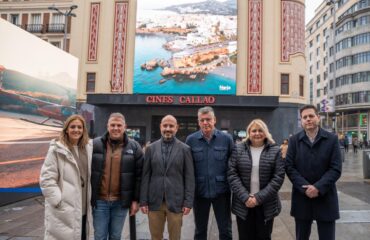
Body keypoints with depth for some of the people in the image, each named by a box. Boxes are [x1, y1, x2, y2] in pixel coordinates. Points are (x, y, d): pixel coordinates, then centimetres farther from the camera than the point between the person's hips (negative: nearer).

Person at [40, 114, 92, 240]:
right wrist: (58, 201, -16)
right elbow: (46, 179, -12)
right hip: (63, 210, -5)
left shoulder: (88, 148, 7)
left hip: (83, 208, 6)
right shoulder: (56, 150, -9)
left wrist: (90, 199, 9)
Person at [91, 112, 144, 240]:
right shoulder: (95, 145, -3)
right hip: (100, 200, 0)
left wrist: (136, 199, -1)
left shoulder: (134, 147, -2)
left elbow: (139, 175, 0)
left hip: (121, 201, 0)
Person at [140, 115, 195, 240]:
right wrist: (143, 200, 0)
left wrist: (188, 202, -6)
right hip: (154, 201, 2)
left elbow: (189, 177, -1)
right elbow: (145, 176, 4)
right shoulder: (151, 148, 5)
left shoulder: (185, 149, 0)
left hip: (176, 202, -1)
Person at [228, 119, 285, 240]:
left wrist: (259, 197, -13)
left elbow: (279, 176, -7)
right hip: (243, 204, 0)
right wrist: (245, 197, -14)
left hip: (266, 205, 0)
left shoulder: (275, 150, -1)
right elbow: (232, 174, -4)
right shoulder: (238, 149, 0)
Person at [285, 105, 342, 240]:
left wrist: (318, 188, -17)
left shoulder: (332, 139, 0)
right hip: (302, 198, 1)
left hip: (326, 198, -1)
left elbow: (336, 169, -6)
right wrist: (305, 188, -15)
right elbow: (289, 167, -3)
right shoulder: (294, 140, 3)